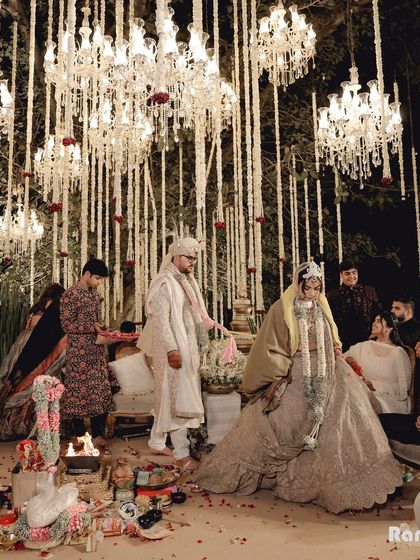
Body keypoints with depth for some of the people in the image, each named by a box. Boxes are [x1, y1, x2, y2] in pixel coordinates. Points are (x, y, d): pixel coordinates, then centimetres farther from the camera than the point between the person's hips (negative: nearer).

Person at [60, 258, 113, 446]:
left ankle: (98, 433, 14)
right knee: (78, 390, 1)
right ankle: (79, 435, 12)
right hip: (78, 351, -7)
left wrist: (103, 329, 5)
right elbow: (67, 324, -13)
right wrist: (92, 326, -19)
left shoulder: (94, 293, 13)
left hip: (96, 349, 7)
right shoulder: (70, 294, -10)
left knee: (100, 389, 6)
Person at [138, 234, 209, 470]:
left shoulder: (187, 281, 13)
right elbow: (160, 318, -20)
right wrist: (171, 349, -25)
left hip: (188, 348, 9)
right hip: (173, 350, -9)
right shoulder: (165, 283, -13)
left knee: (167, 397, 16)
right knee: (178, 398, -3)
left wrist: (198, 348, 15)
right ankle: (182, 453, 7)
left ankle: (157, 442, 29)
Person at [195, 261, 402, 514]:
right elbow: (271, 348, -6)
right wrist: (283, 374, -11)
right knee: (283, 428, 2)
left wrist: (336, 348, 4)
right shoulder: (282, 309, -9)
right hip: (292, 377, -4)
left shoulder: (322, 307, 6)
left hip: (323, 377, 5)